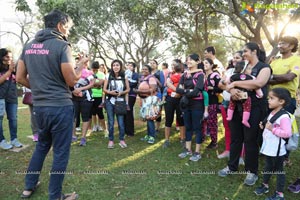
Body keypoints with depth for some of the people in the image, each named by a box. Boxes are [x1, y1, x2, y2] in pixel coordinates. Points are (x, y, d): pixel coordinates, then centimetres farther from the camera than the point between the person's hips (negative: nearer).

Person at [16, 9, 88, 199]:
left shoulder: (29, 46, 9)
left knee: (42, 145, 26)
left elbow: (20, 78, 10)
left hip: (39, 106, 7)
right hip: (60, 106, -7)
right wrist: (82, 64, 2)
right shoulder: (62, 45, -13)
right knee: (61, 151, 6)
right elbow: (72, 80, -14)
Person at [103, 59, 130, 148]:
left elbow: (128, 89, 6)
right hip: (110, 101, 0)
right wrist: (110, 92, -17)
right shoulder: (108, 76, 0)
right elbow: (104, 89, 2)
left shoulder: (124, 77, 1)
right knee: (111, 122, 5)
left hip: (120, 101, 0)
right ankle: (111, 140, 16)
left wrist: (122, 92, -13)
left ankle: (121, 140, 14)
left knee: (121, 122, 0)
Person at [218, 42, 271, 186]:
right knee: (235, 138, 10)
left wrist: (235, 83, -16)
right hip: (237, 107, 5)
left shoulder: (264, 67, -1)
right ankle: (232, 166, 25)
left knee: (250, 140, 3)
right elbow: (229, 84, 8)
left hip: (254, 109, -5)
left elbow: (259, 83, -22)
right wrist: (231, 90, -17)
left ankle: (252, 171, 20)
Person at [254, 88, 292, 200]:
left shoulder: (284, 116, -23)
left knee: (278, 170, 7)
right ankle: (265, 185, 41)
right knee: (268, 167, 23)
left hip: (277, 150, -8)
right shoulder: (272, 113, 5)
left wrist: (272, 129, -28)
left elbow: (287, 133, -28)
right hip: (268, 147, 8)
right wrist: (263, 126, 2)